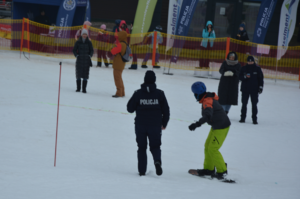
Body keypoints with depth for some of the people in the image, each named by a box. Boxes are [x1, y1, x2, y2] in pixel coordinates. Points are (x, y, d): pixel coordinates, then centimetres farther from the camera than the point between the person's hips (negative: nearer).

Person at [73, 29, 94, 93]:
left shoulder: (89, 43, 6)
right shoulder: (78, 42, 4)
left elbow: (92, 50, 11)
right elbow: (74, 50, 7)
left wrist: (90, 56, -5)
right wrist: (76, 55, -7)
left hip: (86, 60, 0)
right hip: (79, 59, 0)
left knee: (85, 75, -2)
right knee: (78, 74, 0)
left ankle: (84, 89, 1)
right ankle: (78, 88, 8)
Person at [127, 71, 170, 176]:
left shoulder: (138, 93, -7)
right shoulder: (160, 94, -5)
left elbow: (130, 108, 0)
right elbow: (166, 110, 0)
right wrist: (164, 123, 14)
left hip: (140, 125, 0)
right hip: (155, 125, 0)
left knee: (142, 148, 13)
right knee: (155, 146, 11)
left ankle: (142, 170, 10)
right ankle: (157, 161, -21)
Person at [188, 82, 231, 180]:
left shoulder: (207, 102, -28)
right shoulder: (209, 98, 2)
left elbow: (207, 116, -46)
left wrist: (197, 124, -58)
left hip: (221, 128, -10)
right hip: (216, 126, 10)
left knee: (212, 149, -8)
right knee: (207, 146, 14)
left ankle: (222, 171, 3)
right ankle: (208, 169, 24)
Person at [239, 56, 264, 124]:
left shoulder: (257, 68, 0)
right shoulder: (244, 68, 2)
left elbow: (261, 78, 4)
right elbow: (240, 77, 0)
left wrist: (261, 87, -1)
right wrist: (245, 77, -20)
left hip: (254, 90, -1)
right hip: (245, 89, 1)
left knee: (254, 104, 2)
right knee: (244, 104, 6)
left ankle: (254, 119, 7)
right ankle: (242, 118, 15)